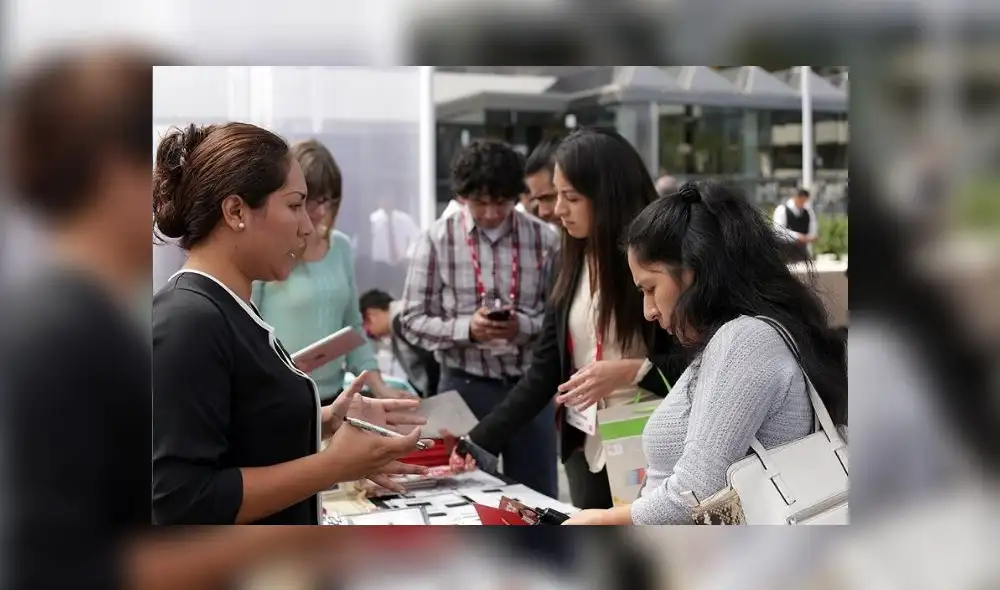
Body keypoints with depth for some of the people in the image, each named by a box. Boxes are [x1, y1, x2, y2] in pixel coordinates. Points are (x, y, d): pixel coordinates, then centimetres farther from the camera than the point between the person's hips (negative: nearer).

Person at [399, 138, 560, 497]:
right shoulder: (438, 238, -5)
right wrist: (466, 329, -20)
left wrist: (525, 326, -19)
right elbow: (412, 320, -4)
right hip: (465, 386, -1)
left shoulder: (543, 238, -2)